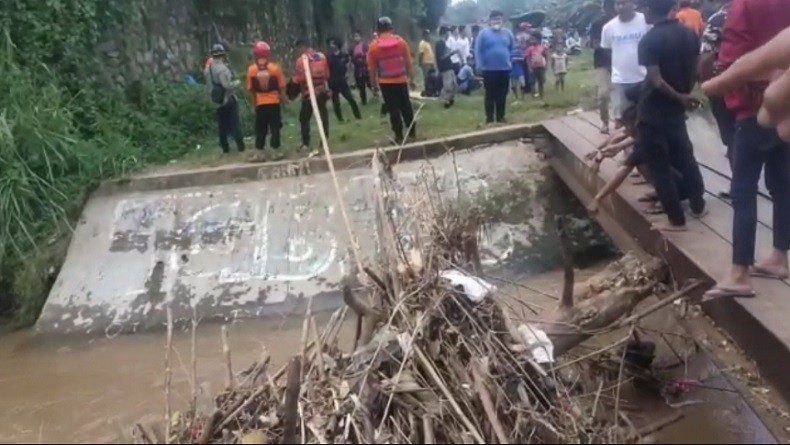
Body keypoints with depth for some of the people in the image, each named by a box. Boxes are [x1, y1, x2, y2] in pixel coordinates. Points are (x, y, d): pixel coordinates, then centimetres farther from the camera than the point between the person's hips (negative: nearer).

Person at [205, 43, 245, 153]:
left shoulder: (208, 69, 6)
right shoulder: (222, 68, -20)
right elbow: (227, 85, -23)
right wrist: (236, 82, -9)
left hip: (217, 101, 7)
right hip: (228, 99, -7)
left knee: (222, 125, 10)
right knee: (235, 122, 0)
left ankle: (225, 147, 11)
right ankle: (240, 144, -1)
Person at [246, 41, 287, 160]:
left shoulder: (251, 69, -3)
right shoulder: (275, 67, -6)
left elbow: (251, 89, 2)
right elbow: (281, 86, -3)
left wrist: (255, 102, 13)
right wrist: (283, 97, 12)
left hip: (260, 104, 1)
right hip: (274, 102, -1)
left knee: (260, 129, 9)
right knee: (275, 127, 6)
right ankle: (275, 151, 6)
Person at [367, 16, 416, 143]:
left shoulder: (374, 46, -6)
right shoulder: (401, 41, -2)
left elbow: (372, 68, -3)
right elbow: (409, 62, 0)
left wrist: (374, 83, 7)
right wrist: (411, 78, 8)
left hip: (385, 82, -1)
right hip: (401, 80, 2)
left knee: (393, 109, 4)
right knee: (406, 106, 15)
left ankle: (399, 136, 6)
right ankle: (412, 131, 23)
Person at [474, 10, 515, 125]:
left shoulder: (508, 33, 7)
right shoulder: (484, 33, -4)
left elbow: (512, 49, 16)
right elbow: (477, 50, -4)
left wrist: (510, 62, 7)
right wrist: (480, 66, -9)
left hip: (504, 69, 3)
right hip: (489, 69, -3)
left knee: (502, 95, 8)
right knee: (490, 95, 1)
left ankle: (501, 117, 17)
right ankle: (489, 118, 7)